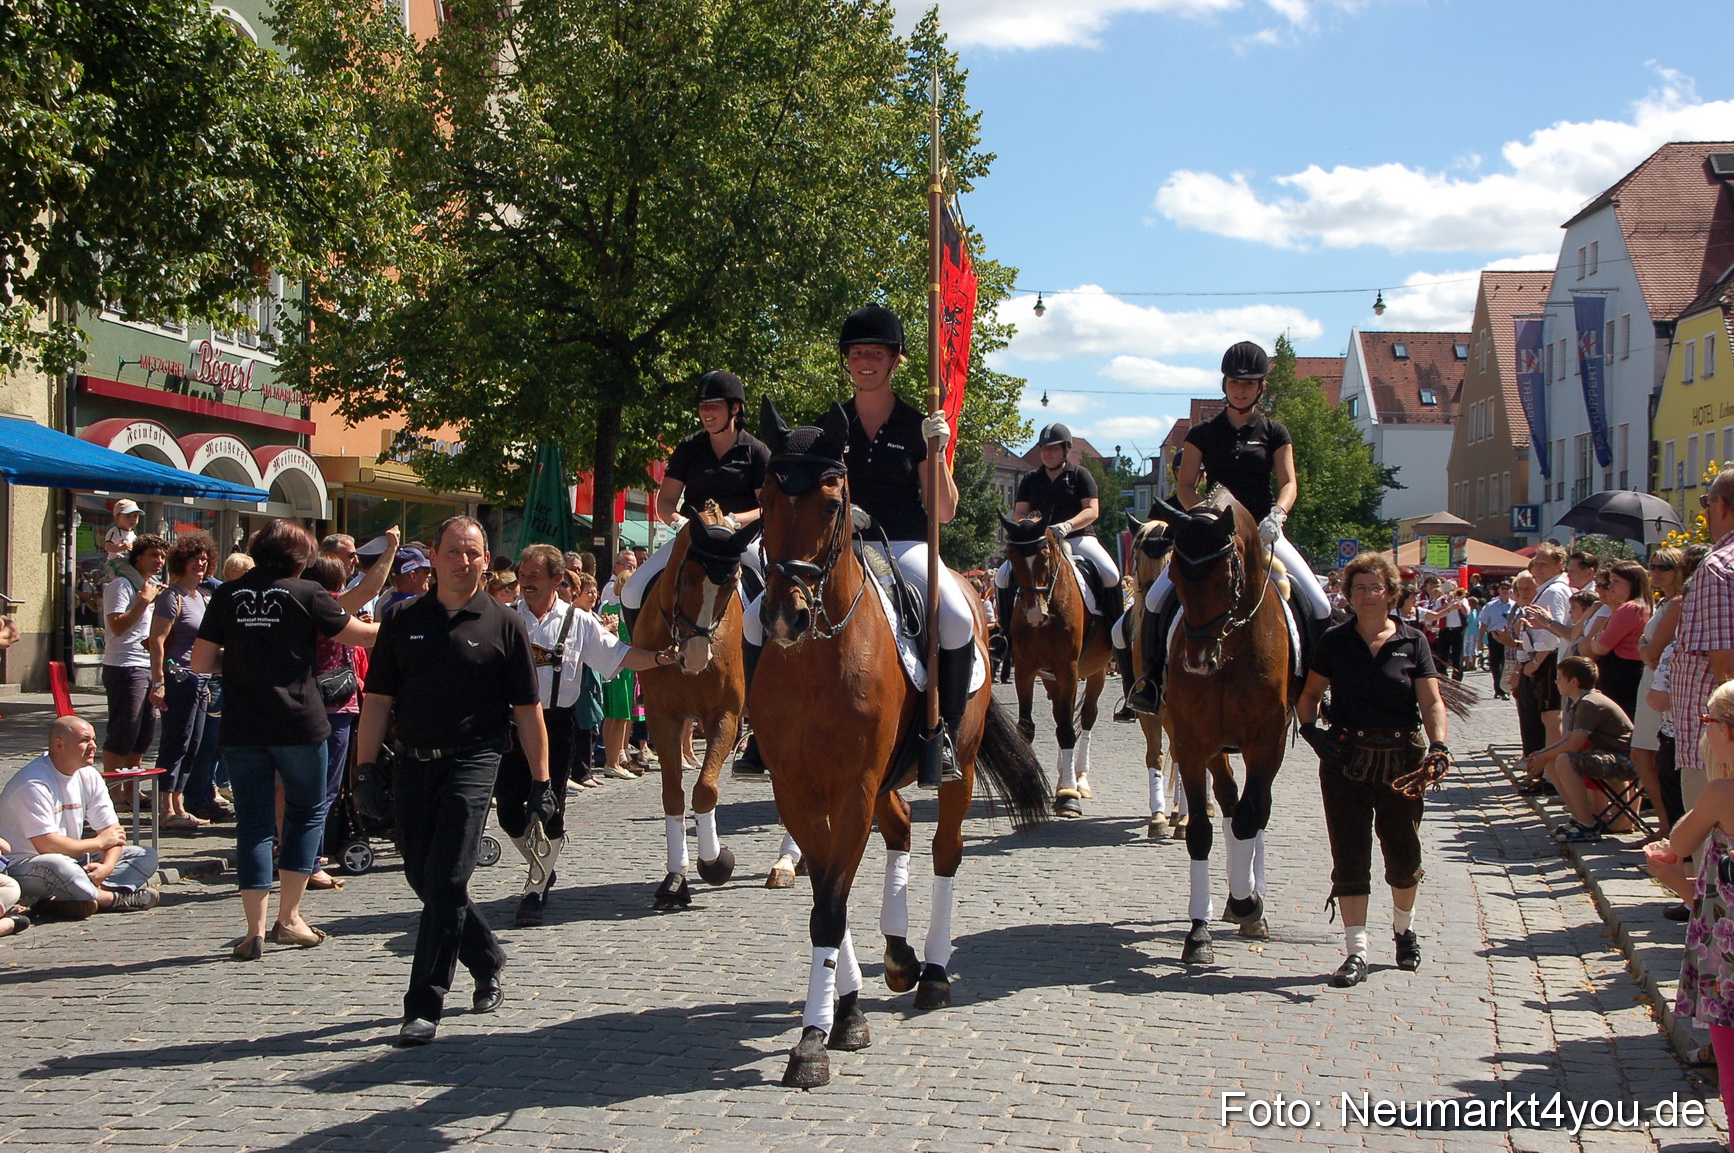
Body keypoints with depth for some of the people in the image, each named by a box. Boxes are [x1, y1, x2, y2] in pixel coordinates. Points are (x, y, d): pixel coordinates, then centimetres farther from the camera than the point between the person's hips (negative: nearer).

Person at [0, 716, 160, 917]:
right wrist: (99, 842, -12)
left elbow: (112, 831, 3)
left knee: (147, 857, -3)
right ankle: (116, 899, -15)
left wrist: (107, 867, -19)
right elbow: (46, 845, -26)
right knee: (59, 867, -42)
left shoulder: (89, 777, 3)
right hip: (23, 866, -9)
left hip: (73, 858, 9)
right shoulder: (34, 784, -20)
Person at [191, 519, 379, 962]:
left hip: (241, 727, 2)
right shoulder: (306, 594, -5)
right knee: (307, 810, 15)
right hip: (298, 724, -2)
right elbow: (359, 634, 3)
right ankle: (288, 917, 11)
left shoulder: (227, 595, 3)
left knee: (253, 824, 8)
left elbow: (201, 663, 2)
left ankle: (255, 931, 5)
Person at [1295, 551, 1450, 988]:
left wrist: (1439, 746, -24)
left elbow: (1432, 701, -8)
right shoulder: (1334, 641, 2)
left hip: (1402, 760, 0)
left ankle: (1404, 927, 37)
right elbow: (1309, 696, 8)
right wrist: (1311, 730, -11)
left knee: (1403, 851, 10)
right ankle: (1357, 951, -1)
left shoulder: (1413, 642, 0)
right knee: (1350, 853, -4)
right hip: (1346, 757, 0)